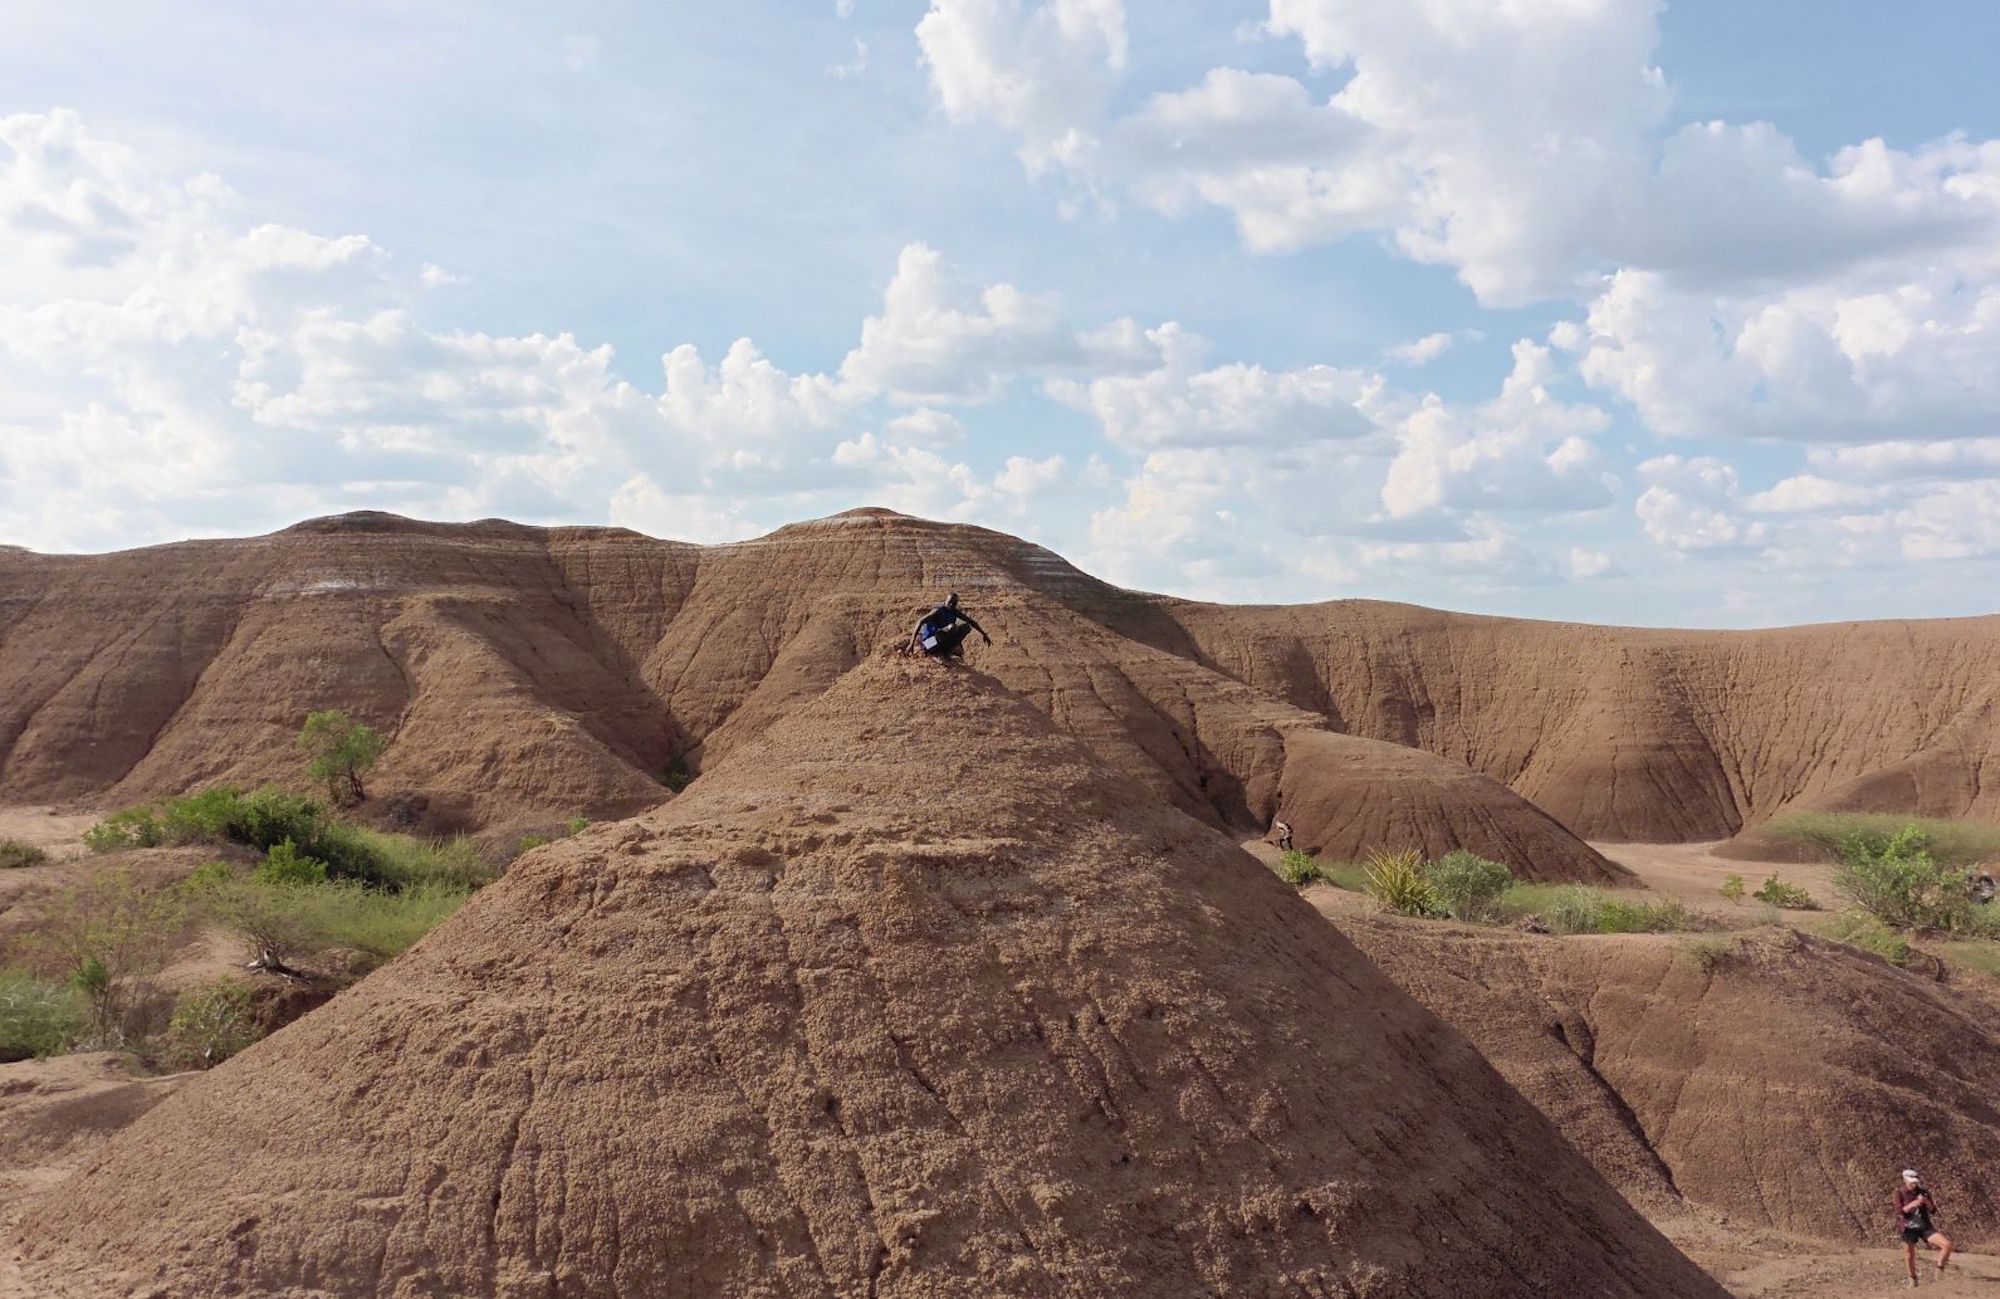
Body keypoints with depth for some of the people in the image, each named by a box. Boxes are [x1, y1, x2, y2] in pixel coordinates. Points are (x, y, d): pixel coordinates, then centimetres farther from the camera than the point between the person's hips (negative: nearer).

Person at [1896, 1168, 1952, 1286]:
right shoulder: (1899, 1193, -7)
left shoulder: (1923, 1192, -2)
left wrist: (1927, 1202, -21)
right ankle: (1913, 1279, 34)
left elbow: (1933, 1211, -1)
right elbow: (1899, 1212, -15)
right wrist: (1913, 1204, -28)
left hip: (1925, 1227, 1)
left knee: (1947, 1244, -16)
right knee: (1909, 1256, 8)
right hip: (1909, 1229, -1)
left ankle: (1939, 1270, 4)